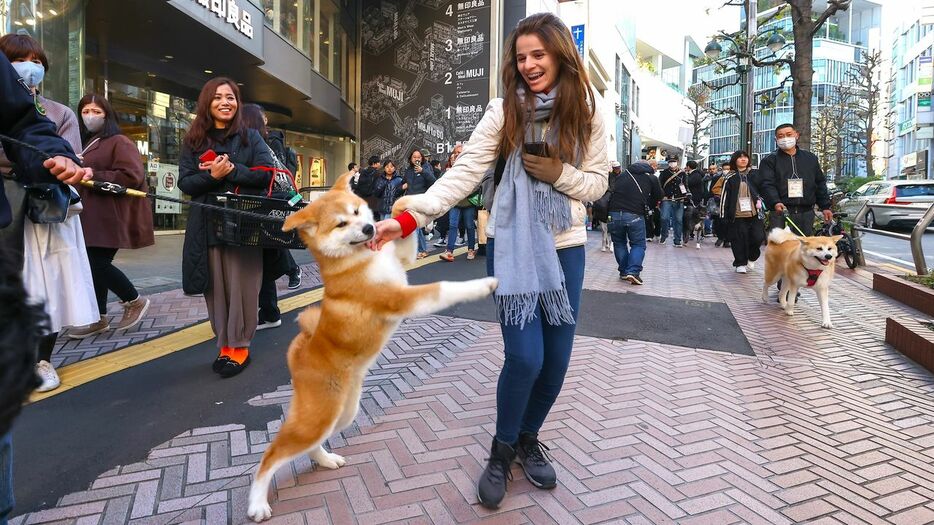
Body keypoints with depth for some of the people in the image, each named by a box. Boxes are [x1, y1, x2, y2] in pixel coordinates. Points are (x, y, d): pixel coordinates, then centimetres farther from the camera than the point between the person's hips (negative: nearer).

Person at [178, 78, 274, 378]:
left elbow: (266, 174, -3)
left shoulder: (250, 137, 8)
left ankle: (240, 345, 8)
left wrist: (231, 170, -13)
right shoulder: (193, 141, 11)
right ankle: (224, 343, 16)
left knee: (242, 283, -2)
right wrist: (212, 175, -14)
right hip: (208, 224, 2)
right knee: (216, 285, 4)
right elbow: (185, 183, 4)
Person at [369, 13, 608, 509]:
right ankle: (502, 449, 19)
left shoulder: (587, 114, 1)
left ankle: (528, 439, 33)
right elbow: (463, 173, -13)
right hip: (512, 243, -2)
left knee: (556, 358, 6)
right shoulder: (504, 110, -5)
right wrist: (408, 218, -24)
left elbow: (597, 183, 5)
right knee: (524, 357, -10)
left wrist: (558, 173, -16)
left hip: (565, 246, 3)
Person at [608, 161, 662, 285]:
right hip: (635, 215, -2)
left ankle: (624, 272, 17)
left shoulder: (621, 176, 19)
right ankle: (633, 271, -5)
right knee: (638, 244, 11)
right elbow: (658, 197, 17)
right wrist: (648, 208, 30)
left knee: (619, 243, 18)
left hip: (615, 213, 2)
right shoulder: (651, 179, 12)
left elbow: (611, 192, 21)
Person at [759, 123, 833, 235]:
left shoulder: (810, 158, 17)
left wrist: (825, 207, 13)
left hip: (806, 212, 4)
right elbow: (766, 184, -10)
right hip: (780, 213, -4)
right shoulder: (770, 160, 3)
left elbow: (820, 183, 20)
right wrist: (775, 202, -27)